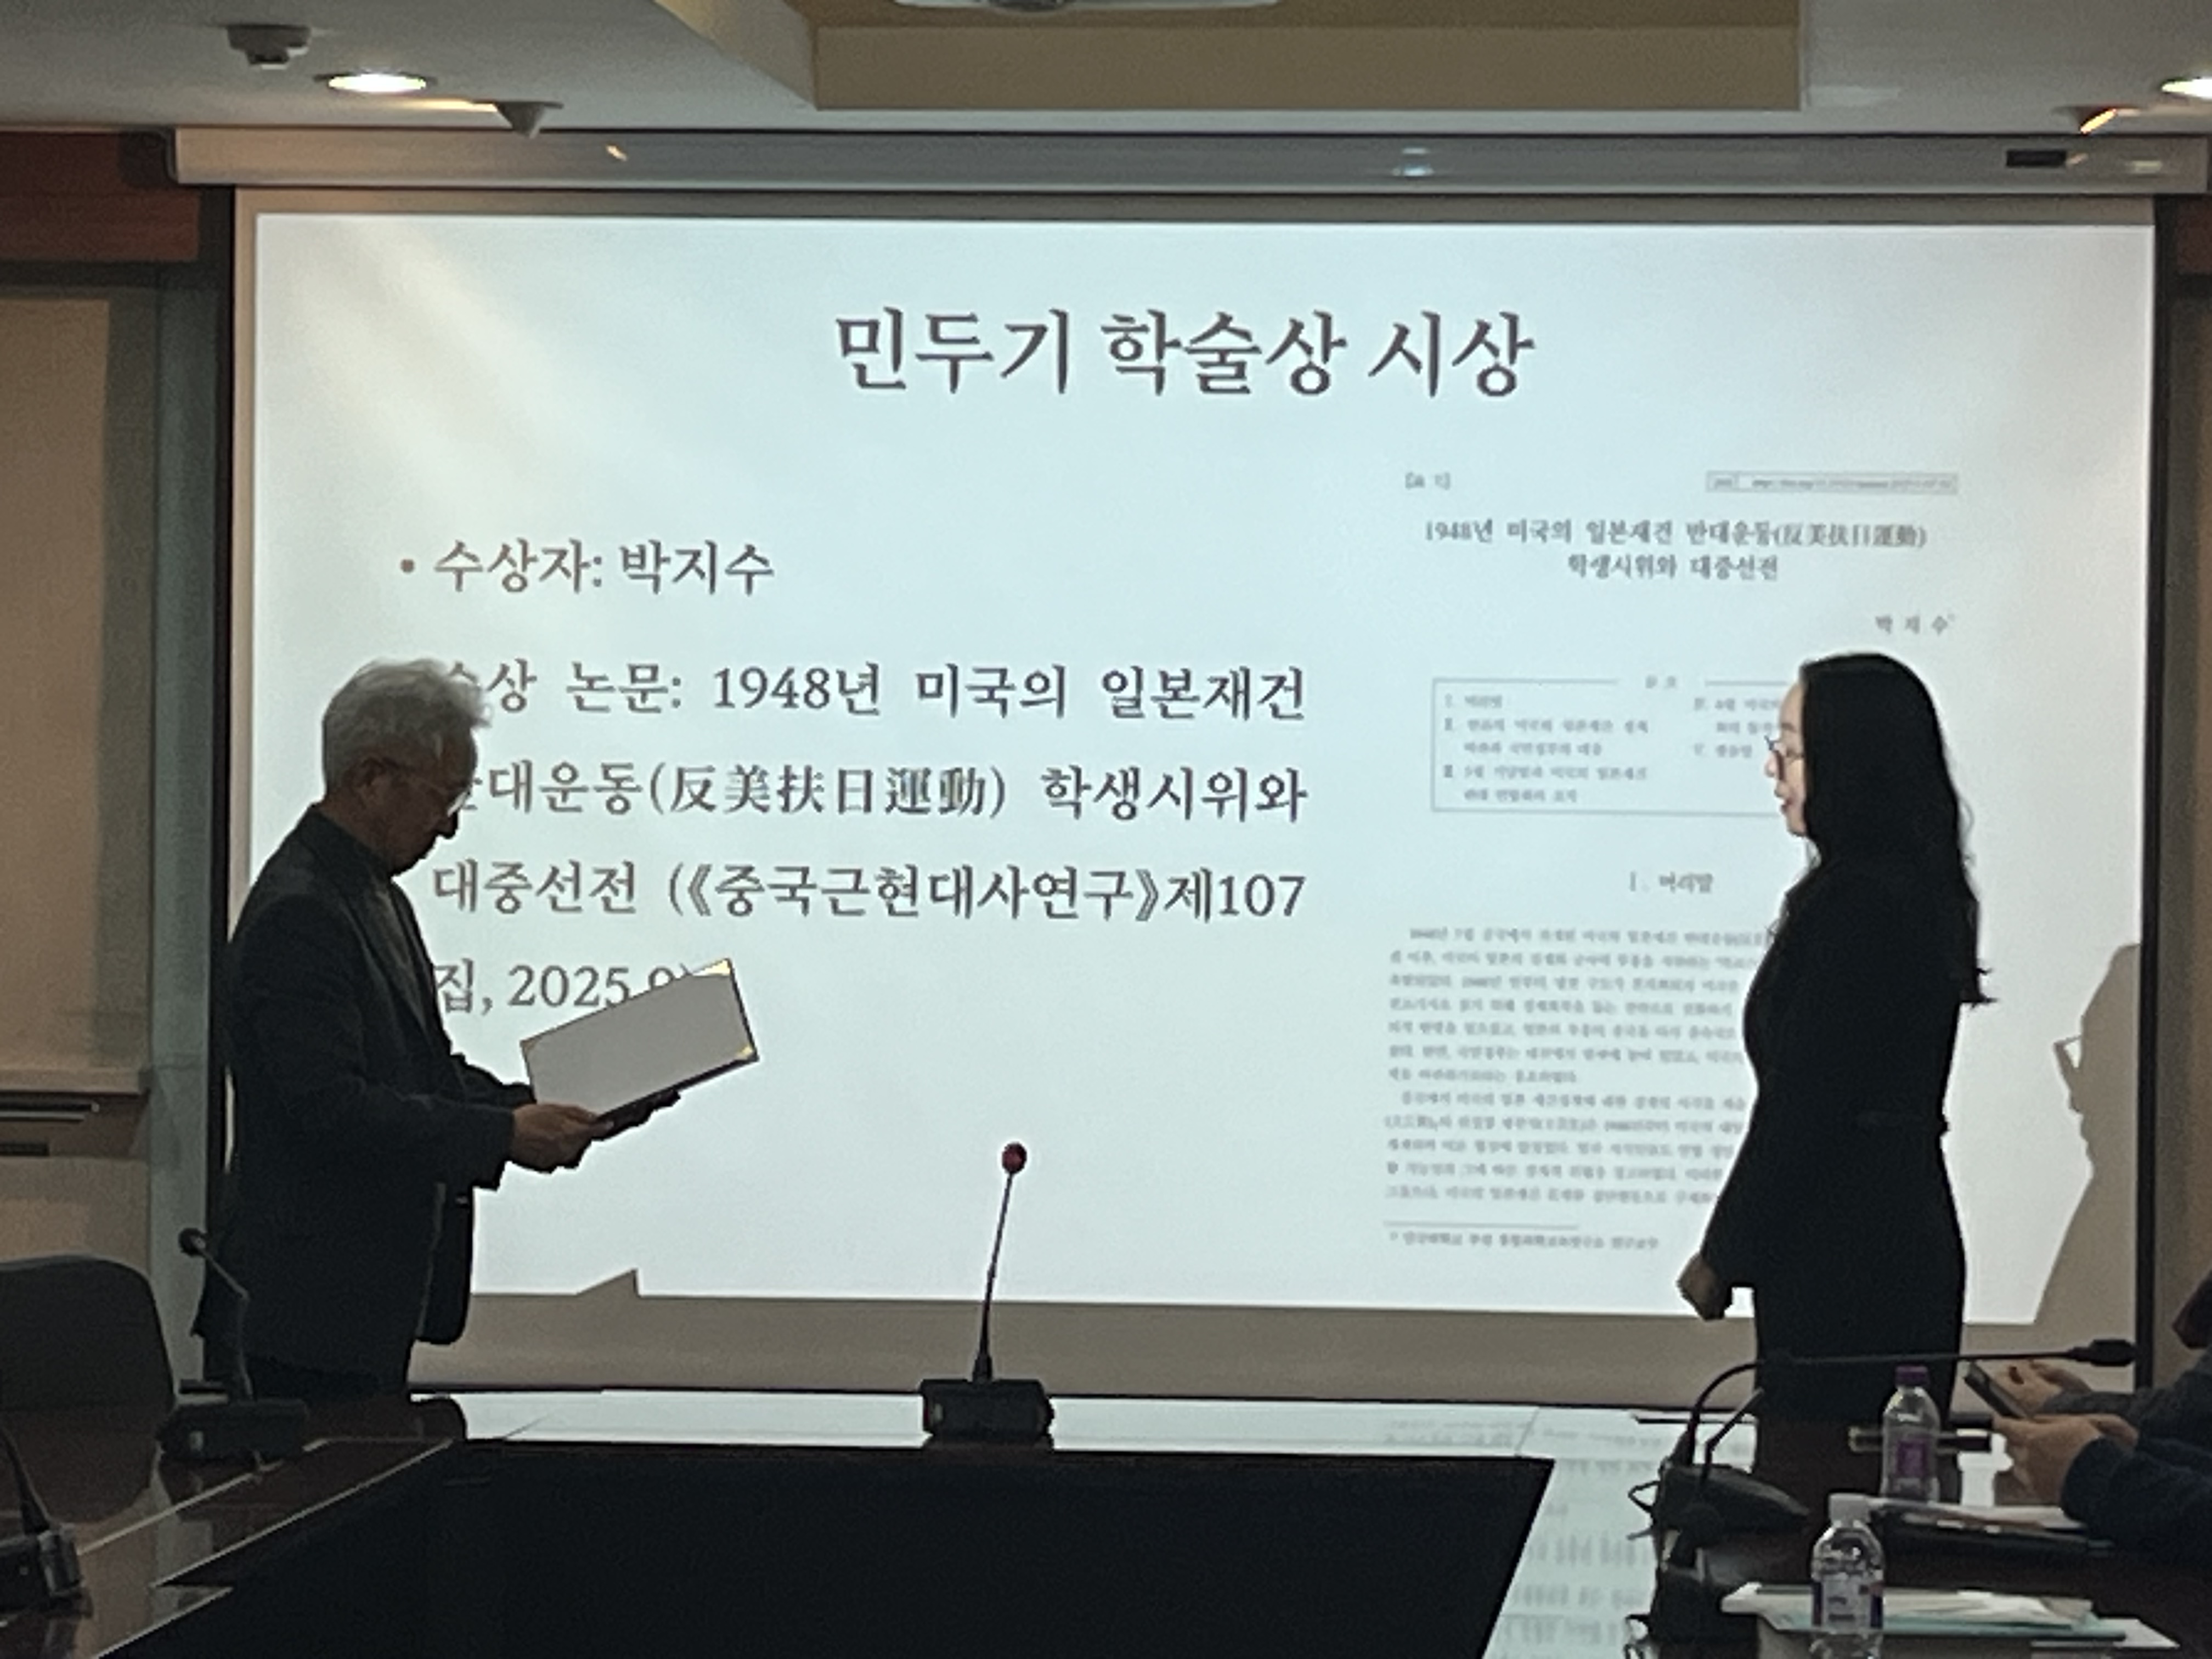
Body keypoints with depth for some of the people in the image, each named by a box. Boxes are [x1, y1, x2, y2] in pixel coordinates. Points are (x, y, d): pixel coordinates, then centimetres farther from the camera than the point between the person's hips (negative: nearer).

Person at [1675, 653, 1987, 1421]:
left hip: (1841, 1258, -10)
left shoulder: (1850, 904, -17)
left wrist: (1723, 1255, -8)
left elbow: (1799, 1107, -17)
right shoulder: (1926, 896, 13)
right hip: (1909, 1233, 10)